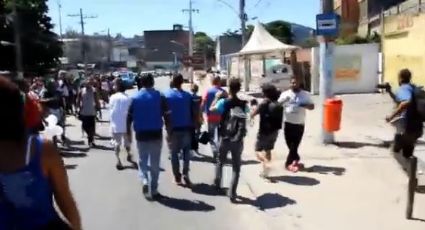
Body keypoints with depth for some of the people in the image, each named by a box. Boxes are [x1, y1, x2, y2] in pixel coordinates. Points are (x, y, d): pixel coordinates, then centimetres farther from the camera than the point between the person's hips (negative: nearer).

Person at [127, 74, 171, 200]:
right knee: (155, 163, 9)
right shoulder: (160, 96, -3)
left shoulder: (135, 98, 0)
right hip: (156, 134, 0)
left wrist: (128, 133, 11)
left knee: (142, 160, 17)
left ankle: (144, 180, -7)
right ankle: (153, 191, 14)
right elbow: (166, 116, -5)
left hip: (141, 134, 1)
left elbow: (129, 117, 1)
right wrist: (169, 132, 4)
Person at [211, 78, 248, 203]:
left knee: (220, 162, 25)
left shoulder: (223, 102, -11)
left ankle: (217, 183, 39)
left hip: (225, 139, 0)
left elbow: (211, 109, 2)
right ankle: (232, 194, 1)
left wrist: (217, 97, 13)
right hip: (238, 140, 1)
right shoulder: (243, 104, -1)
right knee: (236, 168, 6)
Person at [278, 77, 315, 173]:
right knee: (290, 145, 5)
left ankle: (289, 163, 14)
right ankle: (296, 160, 20)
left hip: (299, 124, 0)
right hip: (288, 123, 0)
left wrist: (305, 105, -18)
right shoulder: (285, 94, 2)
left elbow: (312, 106, 3)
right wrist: (284, 100, -25)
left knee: (294, 145, 2)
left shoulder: (305, 94, 4)